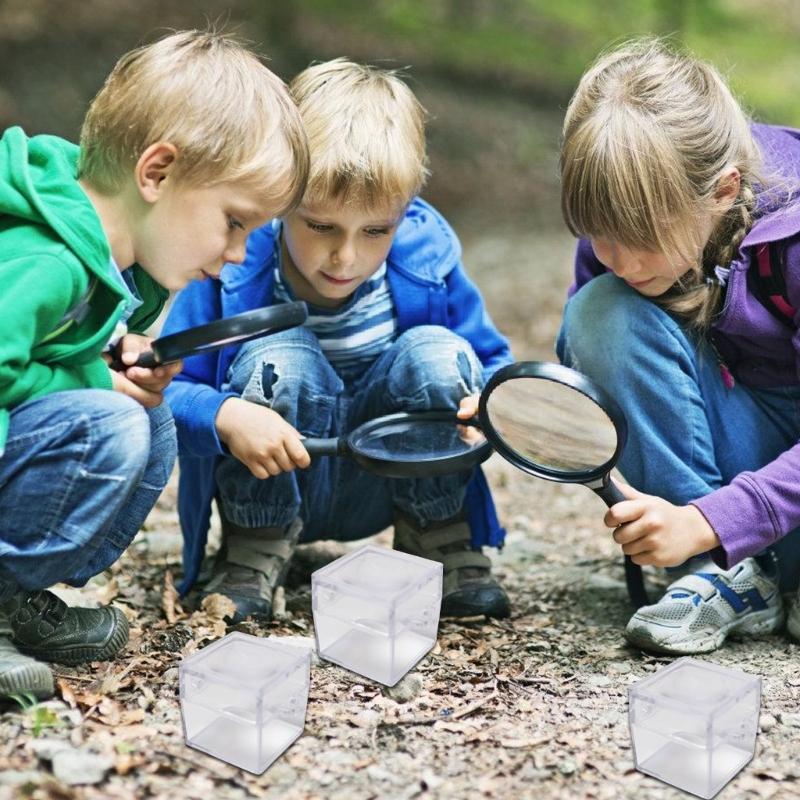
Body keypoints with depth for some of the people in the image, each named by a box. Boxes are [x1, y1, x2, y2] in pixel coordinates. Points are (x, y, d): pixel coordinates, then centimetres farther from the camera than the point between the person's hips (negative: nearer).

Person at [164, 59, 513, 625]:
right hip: (273, 487, -2)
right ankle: (254, 556, -9)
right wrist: (225, 416, -40)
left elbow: (492, 363, -3)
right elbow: (164, 390, -19)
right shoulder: (233, 268, -21)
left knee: (438, 353, -23)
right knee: (276, 360, -31)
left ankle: (440, 545, -2)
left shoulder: (427, 257, -14)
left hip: (381, 487, 2)